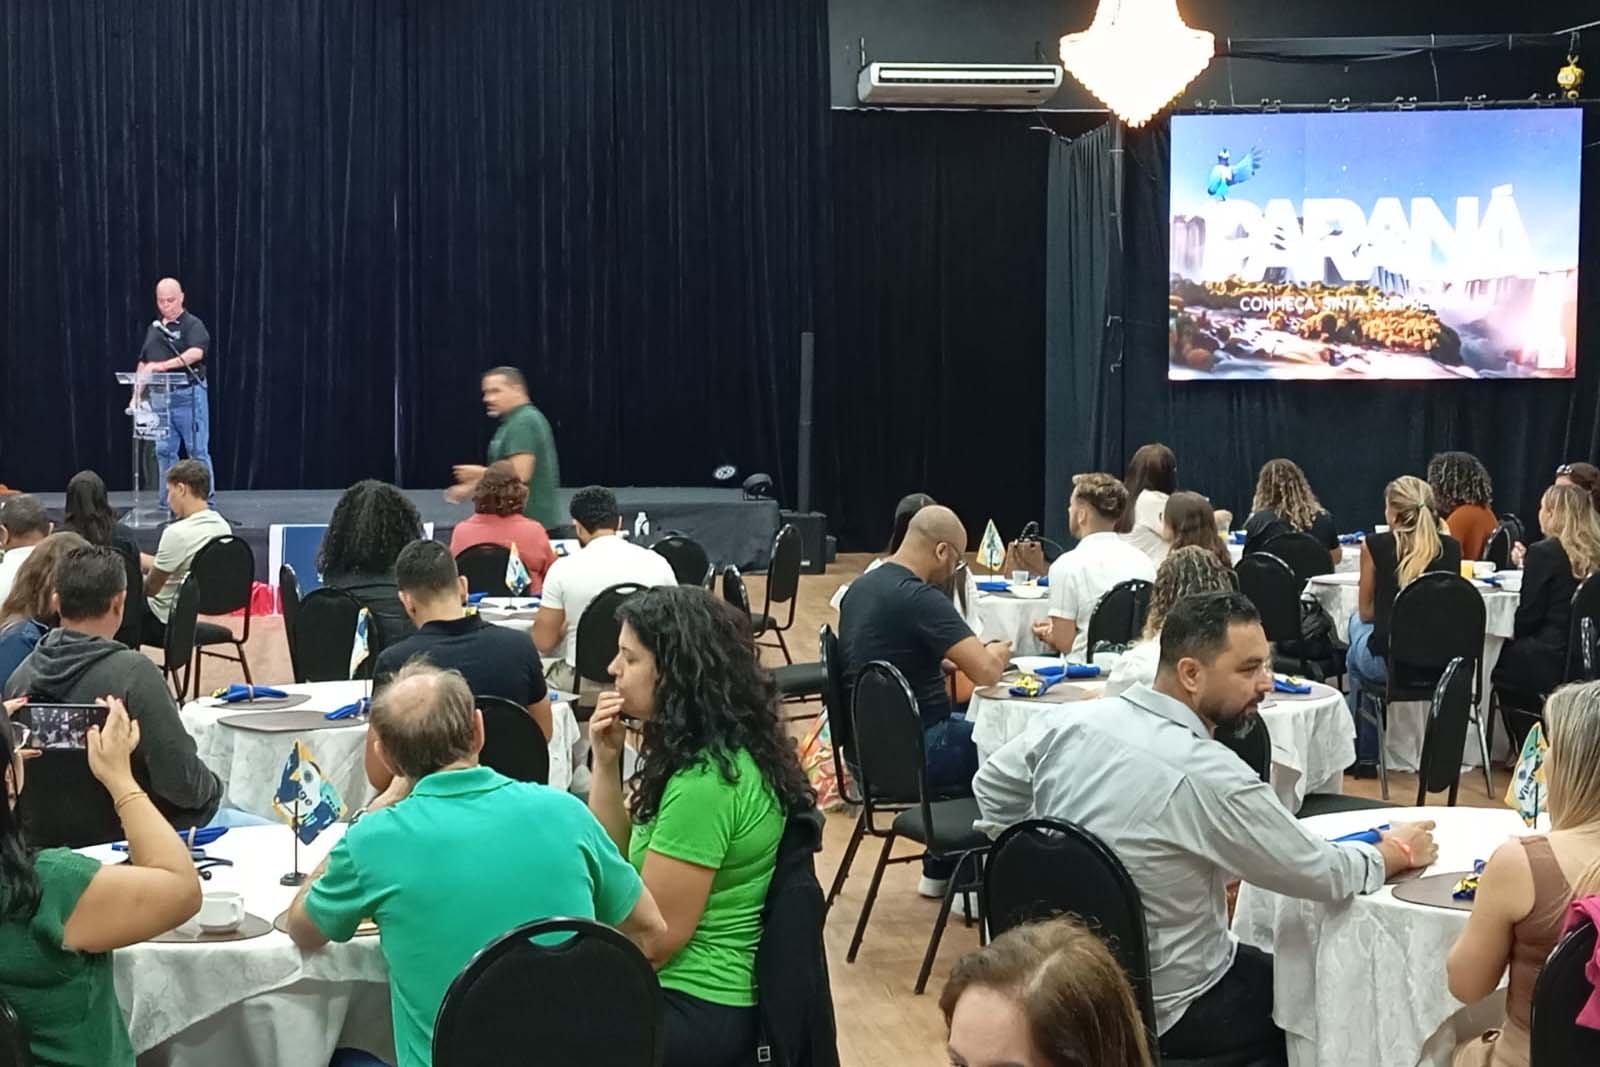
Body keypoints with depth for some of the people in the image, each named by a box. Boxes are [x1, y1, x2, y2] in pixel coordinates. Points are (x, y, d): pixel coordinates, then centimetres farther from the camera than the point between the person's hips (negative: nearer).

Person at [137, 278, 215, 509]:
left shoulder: (193, 325, -5)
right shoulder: (154, 328, 15)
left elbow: (196, 353, -24)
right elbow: (143, 364, 20)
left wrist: (163, 365, -33)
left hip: (188, 394, -6)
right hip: (160, 396, 6)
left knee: (198, 450, -2)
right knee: (164, 451, 6)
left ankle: (207, 501, 4)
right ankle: (168, 503, 11)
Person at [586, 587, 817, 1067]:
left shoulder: (705, 780, -23)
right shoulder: (708, 750, 5)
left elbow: (655, 939, -20)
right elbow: (617, 859, 12)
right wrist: (607, 761, -1)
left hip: (693, 1010, -9)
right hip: (697, 991, 9)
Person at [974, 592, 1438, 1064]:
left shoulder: (1070, 720, -8)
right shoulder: (1211, 778, -26)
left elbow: (992, 787, 11)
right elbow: (1326, 874, -14)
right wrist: (1397, 852, 5)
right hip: (1156, 1009, -7)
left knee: (1261, 964, 27)